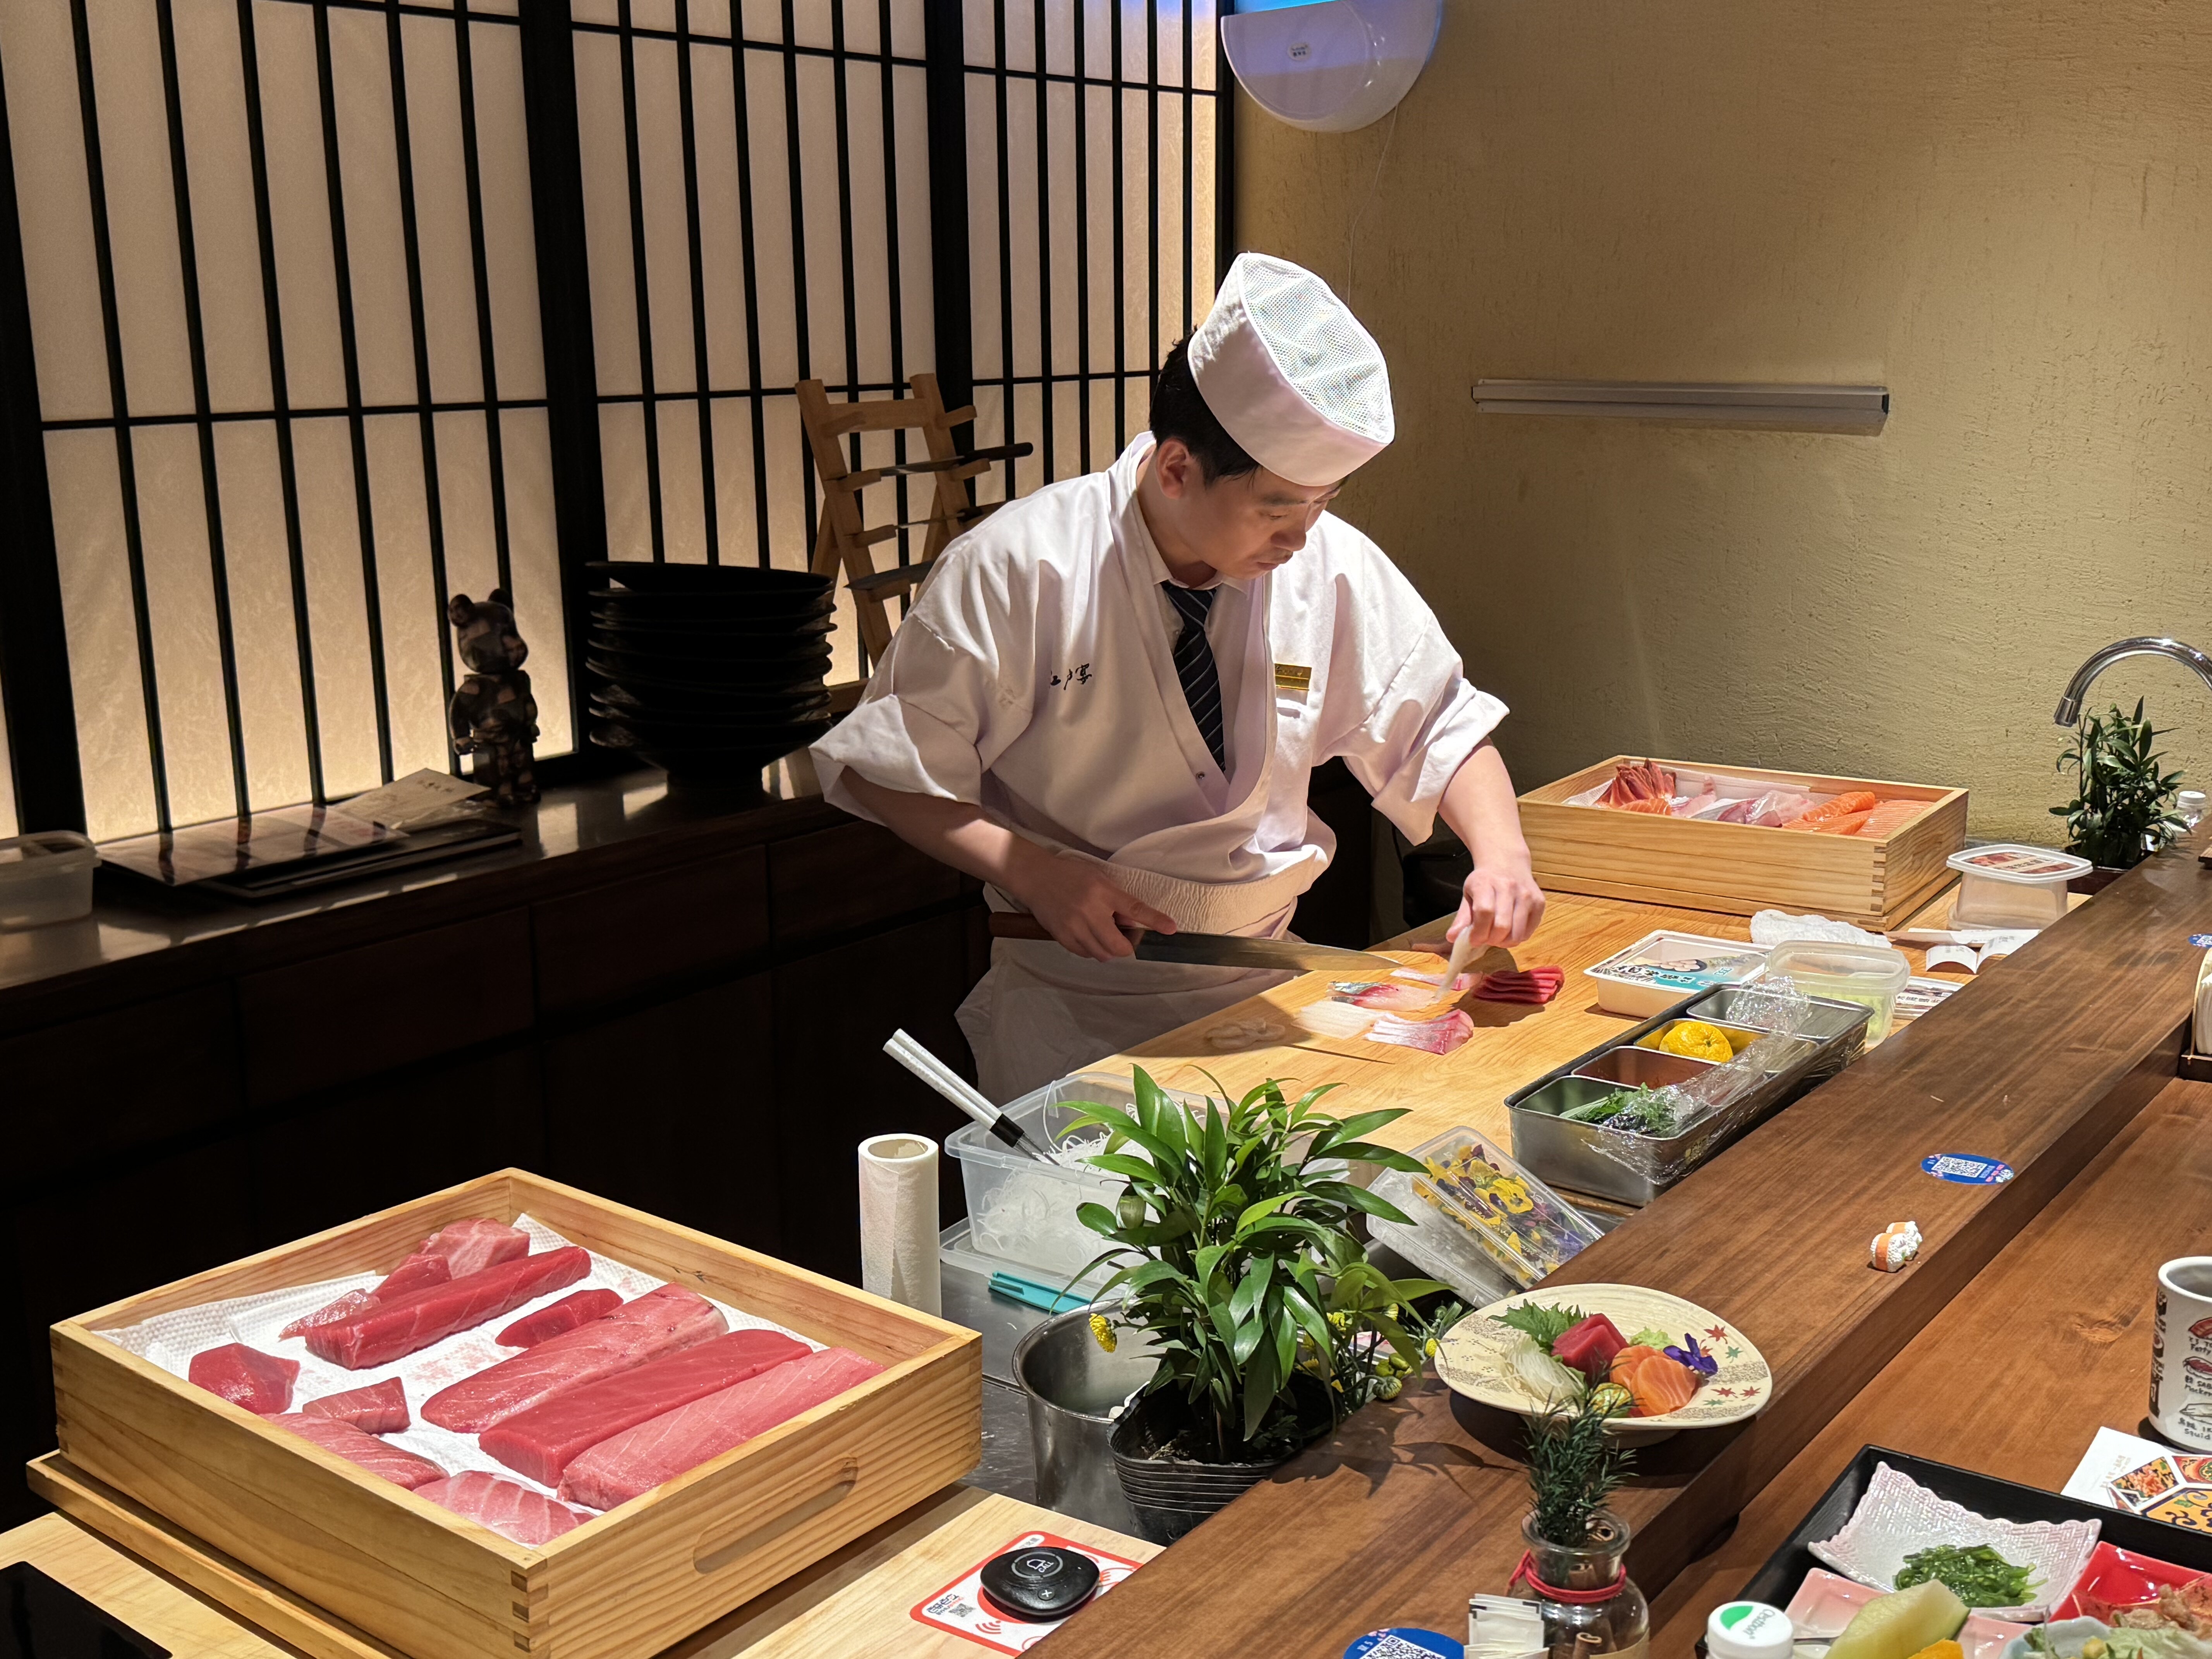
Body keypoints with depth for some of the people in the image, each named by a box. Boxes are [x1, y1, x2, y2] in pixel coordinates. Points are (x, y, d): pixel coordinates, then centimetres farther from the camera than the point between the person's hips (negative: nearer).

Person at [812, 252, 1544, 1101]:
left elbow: (1444, 729, 8)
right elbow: (884, 768, -7)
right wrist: (1032, 872, -20)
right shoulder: (1015, 569, -14)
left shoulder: (1335, 568, -4)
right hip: (1071, 1005, -3)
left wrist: (1501, 854, -11)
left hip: (1266, 989, 4)